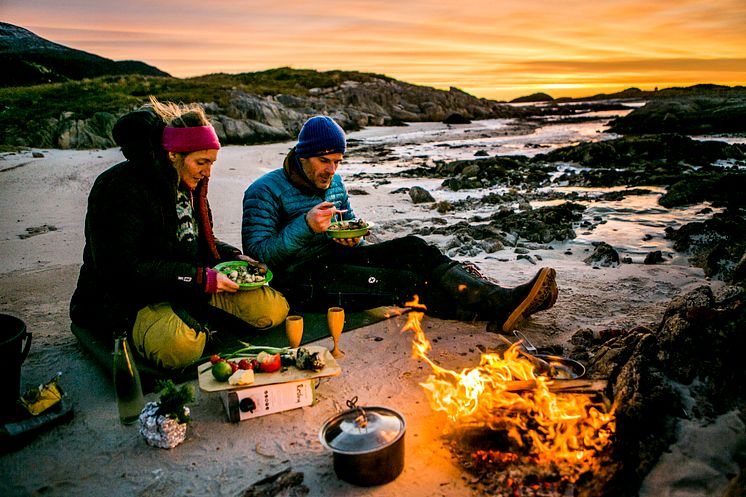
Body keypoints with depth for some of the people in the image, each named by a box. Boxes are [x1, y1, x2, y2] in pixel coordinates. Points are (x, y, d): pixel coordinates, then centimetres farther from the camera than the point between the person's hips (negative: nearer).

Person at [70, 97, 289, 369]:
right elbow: (120, 269, -23)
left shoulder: (188, 184, 10)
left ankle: (190, 318, -4)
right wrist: (199, 277, -25)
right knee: (181, 345, -40)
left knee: (275, 308, -10)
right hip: (124, 300, -7)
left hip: (188, 289, 8)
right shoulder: (120, 187, -17)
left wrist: (235, 257, 1)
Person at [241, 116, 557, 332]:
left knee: (412, 248, -19)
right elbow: (257, 254, -15)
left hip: (334, 258, 7)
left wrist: (352, 238, -3)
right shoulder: (265, 191, -7)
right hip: (297, 278, -7)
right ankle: (497, 308, -33)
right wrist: (306, 226, -27)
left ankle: (501, 298, -30)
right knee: (402, 281, -28)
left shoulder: (334, 183, 14)